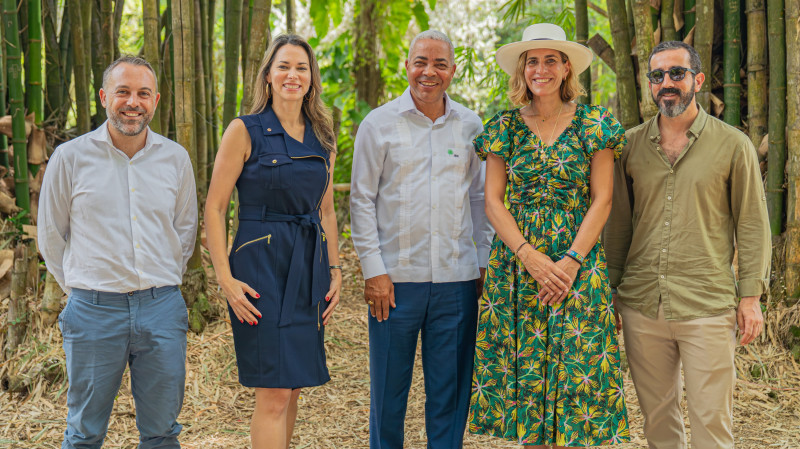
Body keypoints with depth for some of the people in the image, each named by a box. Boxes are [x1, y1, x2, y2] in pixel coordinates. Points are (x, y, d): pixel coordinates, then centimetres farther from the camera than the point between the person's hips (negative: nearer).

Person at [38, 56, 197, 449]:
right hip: (94, 312, -1)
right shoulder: (70, 157, -1)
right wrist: (80, 287, 9)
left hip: (162, 310, 2)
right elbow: (51, 236, 8)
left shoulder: (175, 158, 5)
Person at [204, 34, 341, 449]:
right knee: (273, 392, -8)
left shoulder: (323, 140, 12)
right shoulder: (245, 131, -4)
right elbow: (214, 208, -6)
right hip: (261, 264, -5)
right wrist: (226, 278, -13)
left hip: (309, 268, 6)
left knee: (292, 386, 10)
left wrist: (334, 271, 11)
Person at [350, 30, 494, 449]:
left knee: (451, 387, 8)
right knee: (389, 387, 6)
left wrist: (485, 261, 7)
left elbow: (480, 197, 14)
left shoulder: (470, 126, 8)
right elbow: (362, 200, 1)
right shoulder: (379, 124, 1)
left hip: (457, 277, 2)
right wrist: (373, 270, -6)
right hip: (396, 275, -2)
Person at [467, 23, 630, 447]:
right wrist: (530, 256, -12)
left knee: (577, 363, -2)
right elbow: (492, 201, 0)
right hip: (516, 260, 1)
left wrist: (571, 261, -13)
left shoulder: (592, 123, 2)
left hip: (578, 259, -1)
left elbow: (602, 200, -2)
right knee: (526, 364, 4)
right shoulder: (505, 126, 6)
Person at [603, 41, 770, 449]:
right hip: (641, 305, 3)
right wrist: (611, 287, 10)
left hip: (708, 307, -3)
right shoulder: (630, 144, 8)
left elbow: (752, 224, 2)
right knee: (656, 415, 12)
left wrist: (751, 296, -3)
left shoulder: (733, 145, 1)